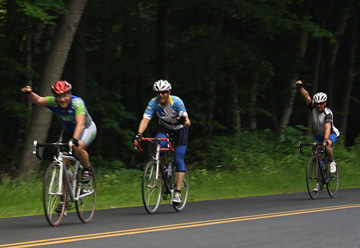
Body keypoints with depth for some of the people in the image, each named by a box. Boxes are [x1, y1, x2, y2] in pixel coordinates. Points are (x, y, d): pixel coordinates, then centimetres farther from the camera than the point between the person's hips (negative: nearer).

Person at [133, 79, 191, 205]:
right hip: (165, 128, 2)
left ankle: (178, 193, -11)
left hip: (180, 129, -2)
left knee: (178, 160, -13)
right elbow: (145, 119, -33)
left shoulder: (177, 101, -30)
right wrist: (139, 134, -50)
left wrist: (185, 121, -64)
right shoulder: (153, 103, -24)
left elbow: (186, 119, -39)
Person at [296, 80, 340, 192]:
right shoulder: (313, 108, -16)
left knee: (327, 145, -37)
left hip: (331, 134, -4)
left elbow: (327, 127, -43)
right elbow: (306, 96, -26)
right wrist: (300, 87, -44)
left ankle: (332, 162, -9)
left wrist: (326, 140, -57)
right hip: (318, 135, 5)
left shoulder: (328, 113, -30)